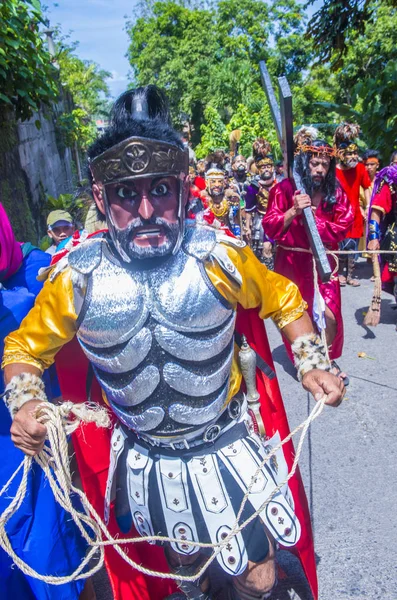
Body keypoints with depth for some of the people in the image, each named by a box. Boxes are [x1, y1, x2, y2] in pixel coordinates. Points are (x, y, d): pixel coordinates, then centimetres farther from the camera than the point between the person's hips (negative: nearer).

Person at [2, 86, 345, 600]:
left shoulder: (220, 256, -20)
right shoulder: (76, 278, -19)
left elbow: (284, 302, -2)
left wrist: (311, 365, -14)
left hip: (231, 447, -1)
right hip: (147, 462, 2)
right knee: (182, 558, 31)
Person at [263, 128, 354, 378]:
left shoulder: (335, 191, 1)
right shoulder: (286, 188, -10)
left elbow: (342, 226, -1)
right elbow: (270, 227, -16)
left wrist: (314, 218, -14)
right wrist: (293, 212, -33)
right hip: (292, 261, -2)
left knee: (330, 316, -1)